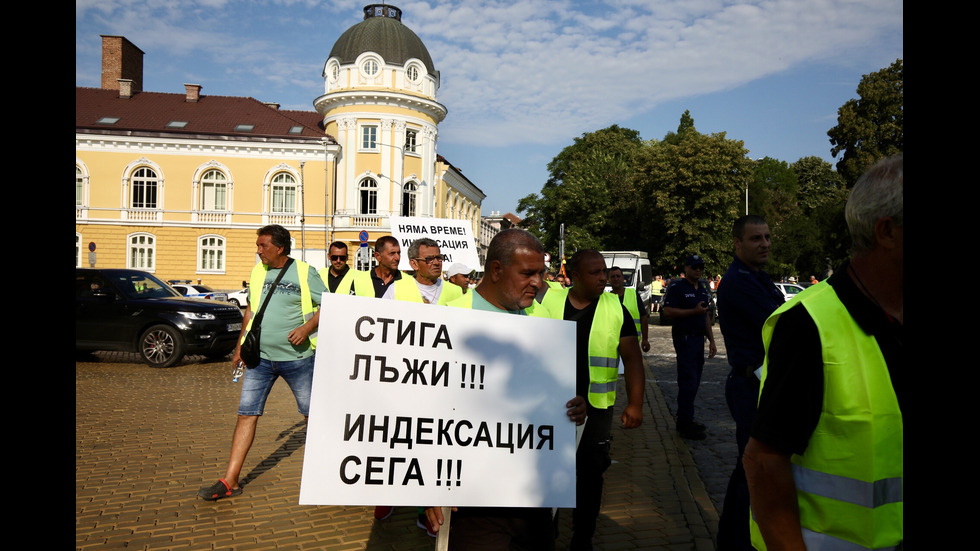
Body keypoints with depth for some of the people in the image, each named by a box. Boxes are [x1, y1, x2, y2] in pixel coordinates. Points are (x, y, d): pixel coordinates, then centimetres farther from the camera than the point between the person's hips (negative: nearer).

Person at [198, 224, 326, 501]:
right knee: (247, 414, 1)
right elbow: (251, 308, 18)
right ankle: (230, 481, 7)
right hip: (260, 356, 4)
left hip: (297, 356, -4)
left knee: (313, 413, 6)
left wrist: (307, 327, -20)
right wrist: (241, 343, 17)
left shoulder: (305, 272, -7)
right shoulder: (258, 271, 9)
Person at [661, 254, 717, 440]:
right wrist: (694, 311, -20)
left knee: (694, 382, 11)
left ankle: (685, 420, 21)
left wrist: (711, 341, 17)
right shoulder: (677, 288, -8)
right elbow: (668, 311, -18)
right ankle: (685, 425, -4)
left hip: (698, 339, 8)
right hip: (684, 339, -8)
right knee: (688, 382, -9)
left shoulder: (703, 291, 18)